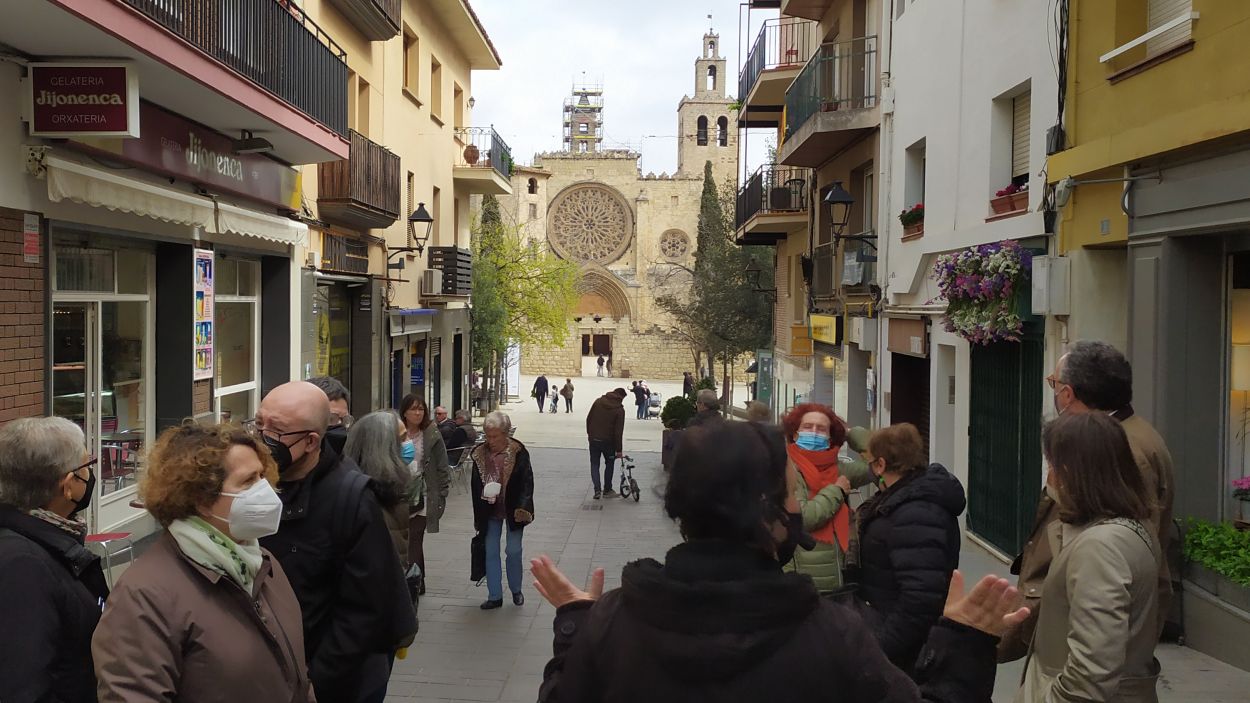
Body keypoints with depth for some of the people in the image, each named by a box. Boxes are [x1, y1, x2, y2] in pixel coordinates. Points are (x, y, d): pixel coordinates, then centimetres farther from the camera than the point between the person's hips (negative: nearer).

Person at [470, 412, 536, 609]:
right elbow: (475, 484, 6)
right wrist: (483, 494, -9)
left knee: (513, 551, 2)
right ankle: (495, 596, 15)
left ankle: (516, 590, 24)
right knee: (491, 552, 6)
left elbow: (527, 481, -11)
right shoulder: (480, 453, -3)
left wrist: (522, 508, -19)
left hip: (512, 509, -3)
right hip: (490, 511, 3)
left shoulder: (518, 452, -13)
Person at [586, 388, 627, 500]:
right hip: (608, 441, -2)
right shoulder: (619, 409, -10)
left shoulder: (598, 401, 0)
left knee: (594, 464, 10)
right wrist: (619, 449, -8)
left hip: (593, 440, 2)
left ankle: (597, 490, -4)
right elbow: (619, 431, -12)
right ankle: (607, 490, 20)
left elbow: (588, 418, 4)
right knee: (609, 464, 17)